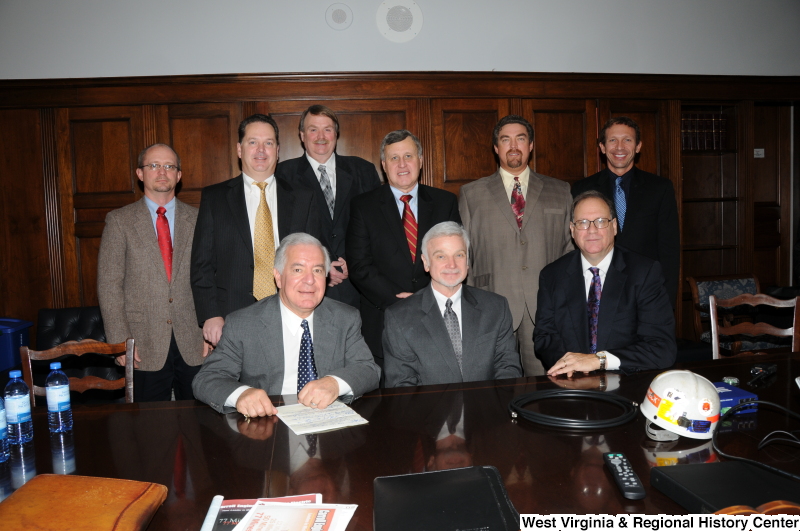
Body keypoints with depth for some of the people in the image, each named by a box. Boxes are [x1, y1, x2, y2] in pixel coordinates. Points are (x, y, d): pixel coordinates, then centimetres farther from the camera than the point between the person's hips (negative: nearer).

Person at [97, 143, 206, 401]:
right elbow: (109, 285, 0)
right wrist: (120, 341, -7)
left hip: (194, 344, 1)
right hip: (145, 345, -1)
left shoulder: (198, 220, 7)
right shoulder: (119, 221, 3)